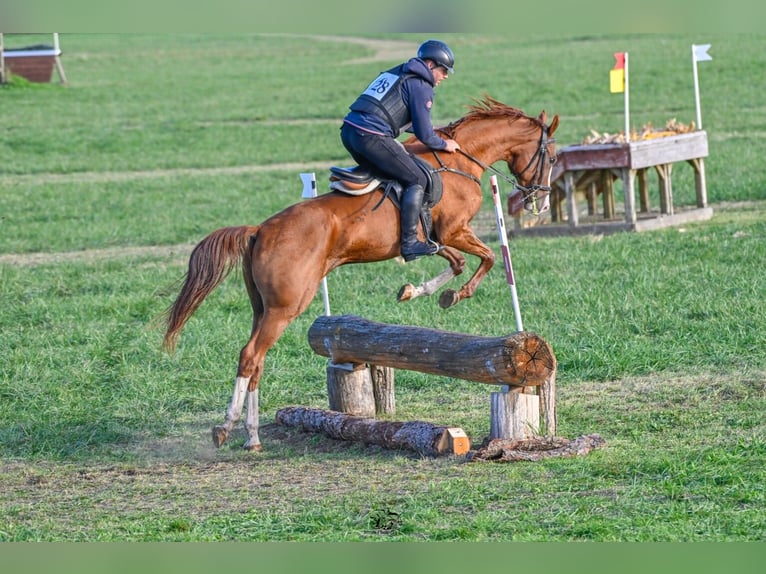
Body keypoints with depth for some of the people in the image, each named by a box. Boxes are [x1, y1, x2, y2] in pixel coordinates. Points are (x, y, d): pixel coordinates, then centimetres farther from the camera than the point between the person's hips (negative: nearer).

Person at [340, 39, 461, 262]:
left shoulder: (397, 74, 25)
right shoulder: (420, 87, -2)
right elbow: (424, 136, -3)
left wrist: (434, 132, 38)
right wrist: (444, 144, 16)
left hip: (349, 130, 9)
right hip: (372, 138, -9)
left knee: (382, 172, 27)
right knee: (416, 180, 0)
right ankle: (409, 242, -6)